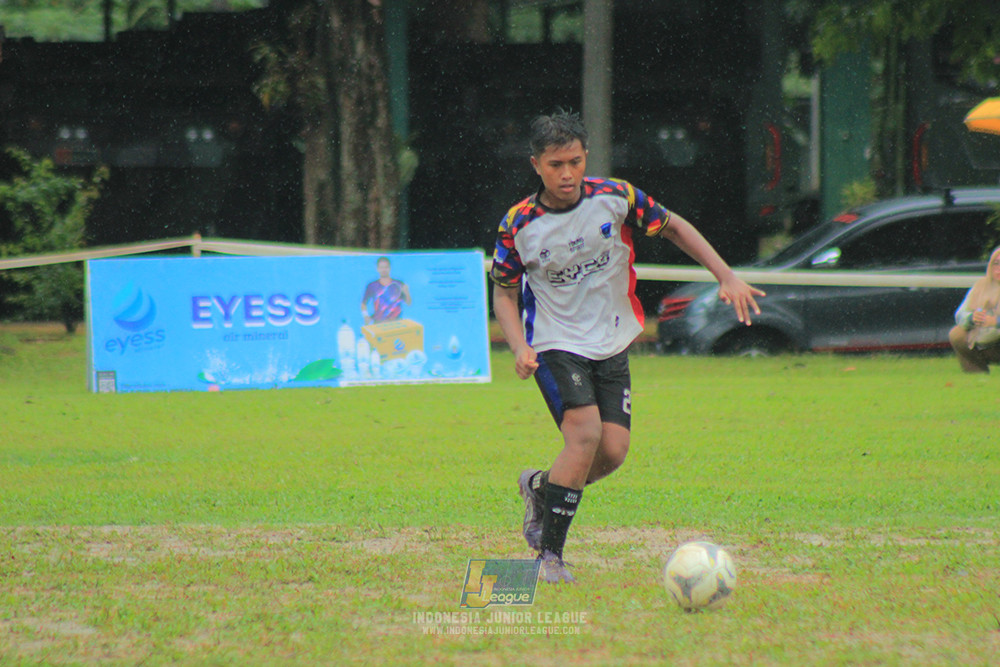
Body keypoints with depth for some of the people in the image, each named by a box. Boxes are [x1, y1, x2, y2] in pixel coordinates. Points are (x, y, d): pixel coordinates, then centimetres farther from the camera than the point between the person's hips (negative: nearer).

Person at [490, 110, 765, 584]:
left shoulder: (615, 198, -9)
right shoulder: (518, 225, -11)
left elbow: (673, 227, 4)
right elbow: (504, 292, 1)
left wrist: (727, 277, -4)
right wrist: (520, 348, -16)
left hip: (612, 345, 3)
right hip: (556, 345, -3)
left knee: (613, 452, -7)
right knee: (585, 435, -23)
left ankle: (540, 487, 24)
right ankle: (549, 555, -14)